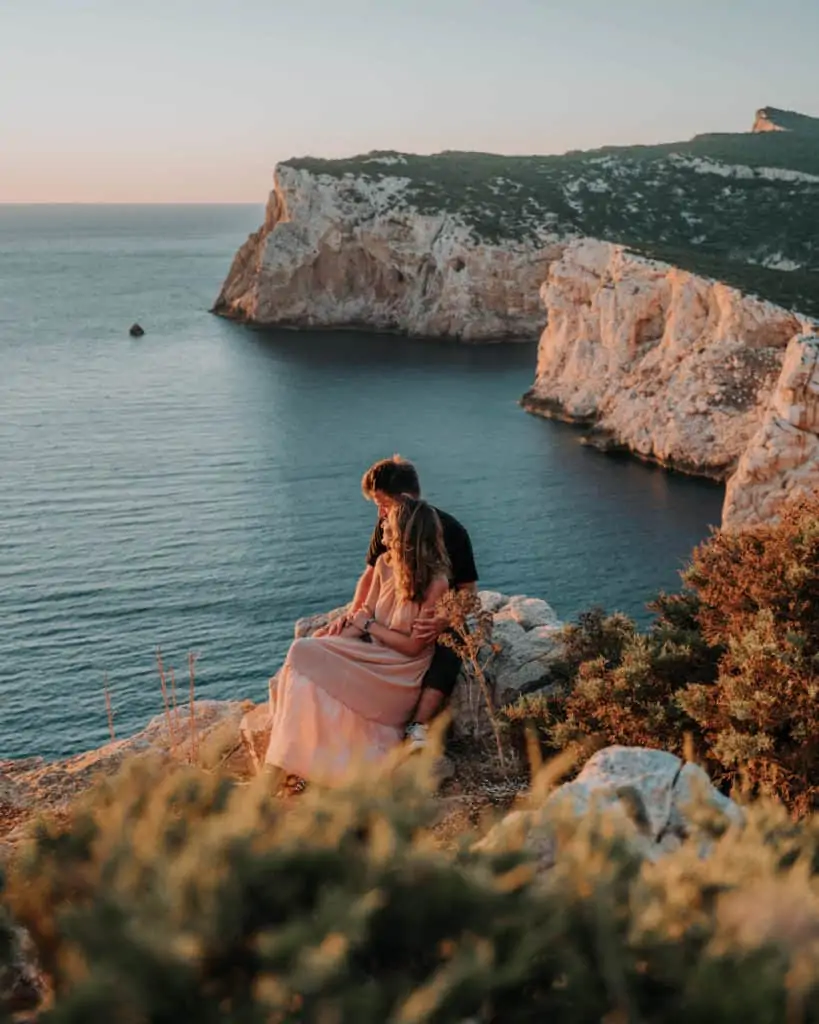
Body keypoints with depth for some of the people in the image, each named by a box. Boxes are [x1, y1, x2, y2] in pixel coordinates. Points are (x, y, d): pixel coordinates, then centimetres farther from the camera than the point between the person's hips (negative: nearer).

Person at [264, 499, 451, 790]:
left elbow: (413, 646, -15)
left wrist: (369, 626, -8)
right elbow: (365, 614, 9)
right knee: (304, 651, -19)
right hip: (372, 654, 7)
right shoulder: (385, 564, 4)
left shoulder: (436, 583, -17)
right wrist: (352, 624, -12)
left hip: (402, 672, -7)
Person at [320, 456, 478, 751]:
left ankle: (418, 727, -43)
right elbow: (371, 573, 8)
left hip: (442, 618, -5)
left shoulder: (450, 531, -16)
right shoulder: (387, 525, -2)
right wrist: (352, 613, -10)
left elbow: (469, 592, -16)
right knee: (332, 638, -16)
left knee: (446, 656, -40)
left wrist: (443, 623, -35)